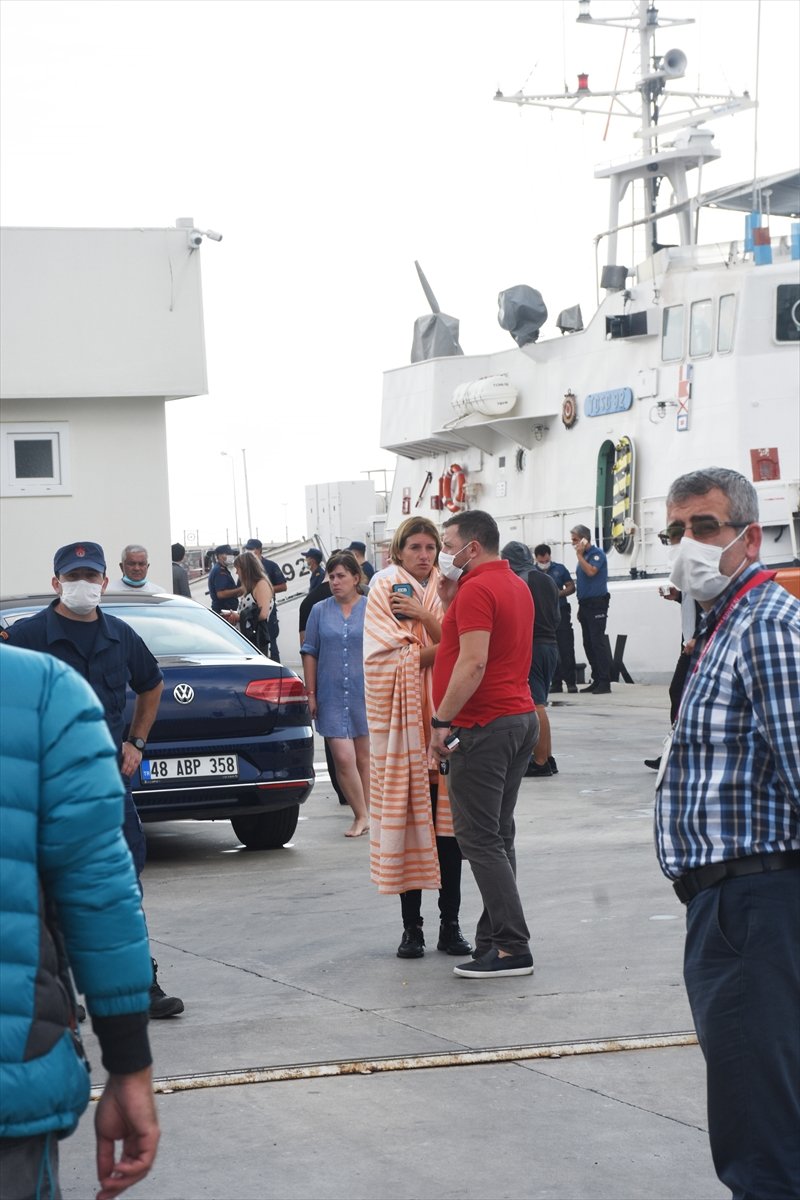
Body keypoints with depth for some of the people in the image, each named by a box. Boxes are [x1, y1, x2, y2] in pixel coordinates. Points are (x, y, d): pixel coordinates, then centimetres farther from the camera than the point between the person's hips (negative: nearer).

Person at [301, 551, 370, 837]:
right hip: (332, 698, 1)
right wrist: (311, 693, 4)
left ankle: (364, 814, 19)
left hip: (365, 695, 0)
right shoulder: (320, 611, 6)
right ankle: (362, 816, 0)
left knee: (363, 756, 8)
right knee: (343, 757, -9)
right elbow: (310, 653, 8)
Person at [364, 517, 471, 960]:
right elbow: (393, 658, -8)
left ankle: (450, 925, 7)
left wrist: (425, 618, -16)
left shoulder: (444, 593, 12)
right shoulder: (384, 592, 3)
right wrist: (443, 644, -10)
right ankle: (411, 927, 5)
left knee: (447, 823, 1)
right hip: (401, 719, -3)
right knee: (405, 819, -2)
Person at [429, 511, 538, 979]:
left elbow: (473, 663, -23)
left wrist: (442, 721, -19)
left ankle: (514, 948, -9)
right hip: (521, 717, 10)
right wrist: (452, 604, 11)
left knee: (480, 839, -7)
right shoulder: (516, 586, 17)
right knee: (498, 836, 13)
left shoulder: (477, 590, -15)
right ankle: (494, 939, 17)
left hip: (486, 725, -10)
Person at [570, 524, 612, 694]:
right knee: (588, 644, 8)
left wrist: (579, 555, -13)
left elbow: (591, 571, -25)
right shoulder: (583, 556, 17)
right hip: (585, 603, 9)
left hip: (597, 603, -9)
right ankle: (596, 680, 12)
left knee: (598, 642, -12)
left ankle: (605, 682, -12)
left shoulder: (597, 554, -7)